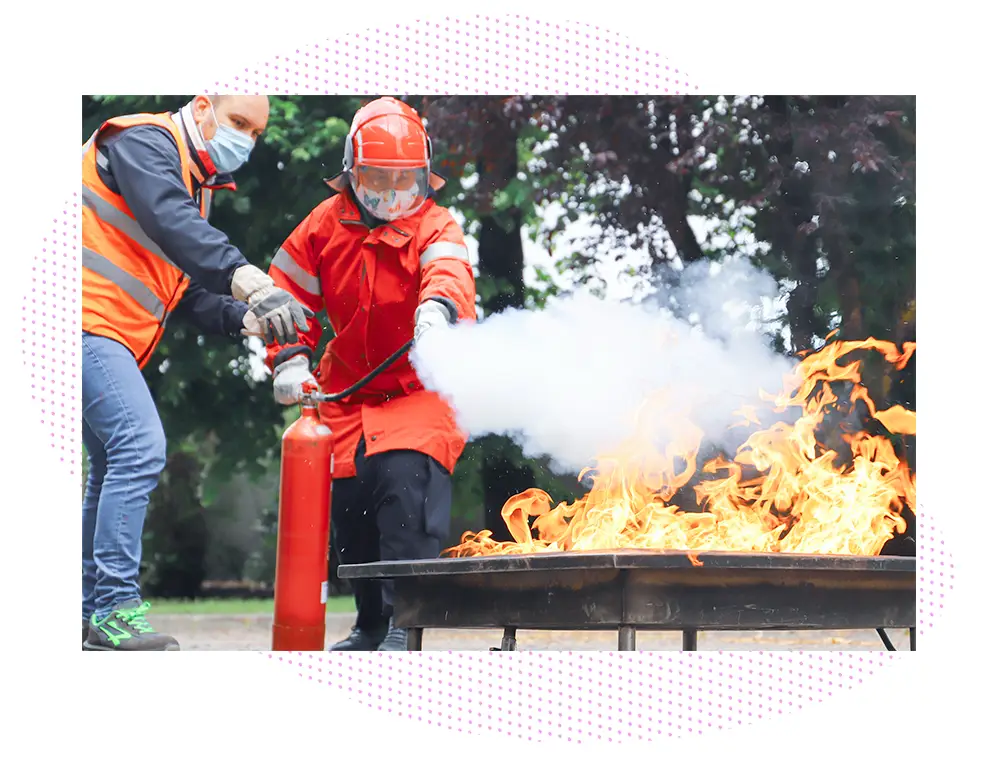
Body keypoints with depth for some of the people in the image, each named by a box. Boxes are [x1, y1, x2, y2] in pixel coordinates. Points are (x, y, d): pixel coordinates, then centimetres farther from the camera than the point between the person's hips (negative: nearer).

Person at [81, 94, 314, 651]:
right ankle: (115, 609, -19)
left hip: (112, 339, 11)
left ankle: (90, 609, 22)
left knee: (116, 467, 14)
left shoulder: (195, 185, 23)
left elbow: (188, 291, 21)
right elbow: (170, 224, -27)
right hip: (90, 320, -11)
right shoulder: (145, 141, -7)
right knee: (141, 448, -19)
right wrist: (250, 281, -38)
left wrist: (247, 319, 4)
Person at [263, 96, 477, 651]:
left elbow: (448, 269, -34)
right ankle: (371, 625, 24)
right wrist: (289, 358, -7)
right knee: (349, 502, 4)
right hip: (348, 392, 5)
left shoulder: (434, 226, -11)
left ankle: (405, 623, -22)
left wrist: (439, 305, -57)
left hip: (421, 388, -5)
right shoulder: (327, 224, 0)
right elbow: (288, 291, 7)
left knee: (406, 479, -26)